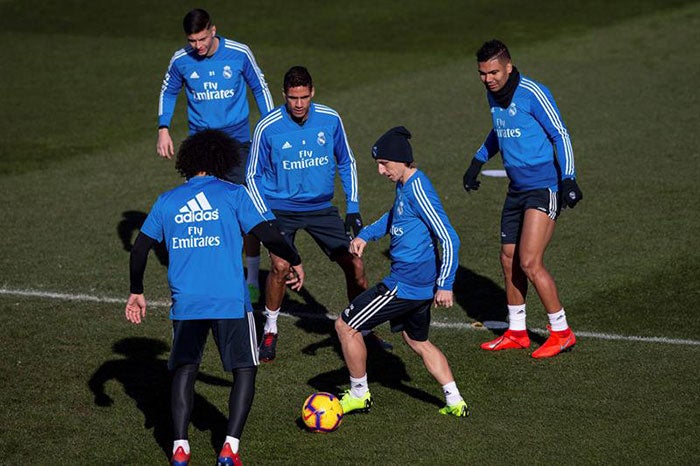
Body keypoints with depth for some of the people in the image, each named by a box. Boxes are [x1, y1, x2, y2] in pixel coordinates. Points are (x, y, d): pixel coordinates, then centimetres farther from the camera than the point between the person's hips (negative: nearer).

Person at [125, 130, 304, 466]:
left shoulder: (167, 201, 10)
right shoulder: (233, 195, 1)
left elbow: (140, 248, 10)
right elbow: (268, 235, -5)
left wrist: (136, 293, 21)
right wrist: (295, 261, 12)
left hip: (185, 303, 3)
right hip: (231, 301, -2)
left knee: (184, 369, 15)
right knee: (245, 369, 11)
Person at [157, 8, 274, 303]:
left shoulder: (239, 54, -9)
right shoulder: (181, 60, -5)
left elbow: (259, 88, 4)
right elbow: (168, 93, 13)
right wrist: (163, 130, 2)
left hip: (236, 141, -2)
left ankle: (252, 280, 6)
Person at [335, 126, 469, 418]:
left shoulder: (417, 189, -21)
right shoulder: (405, 185, 8)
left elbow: (449, 240, -23)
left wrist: (445, 285, -22)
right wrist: (365, 235, 16)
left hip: (405, 284, -10)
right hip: (421, 285, 10)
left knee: (345, 326, 1)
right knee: (418, 342, 26)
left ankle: (359, 394, 15)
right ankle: (455, 402, 22)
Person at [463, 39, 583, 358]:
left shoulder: (532, 93, -16)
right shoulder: (493, 94, 8)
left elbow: (560, 134, -13)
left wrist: (568, 179, -19)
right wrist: (478, 161, 24)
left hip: (544, 188, -8)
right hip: (517, 189, 8)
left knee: (529, 263, -13)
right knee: (509, 260, 11)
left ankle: (561, 332, 0)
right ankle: (516, 333, 24)